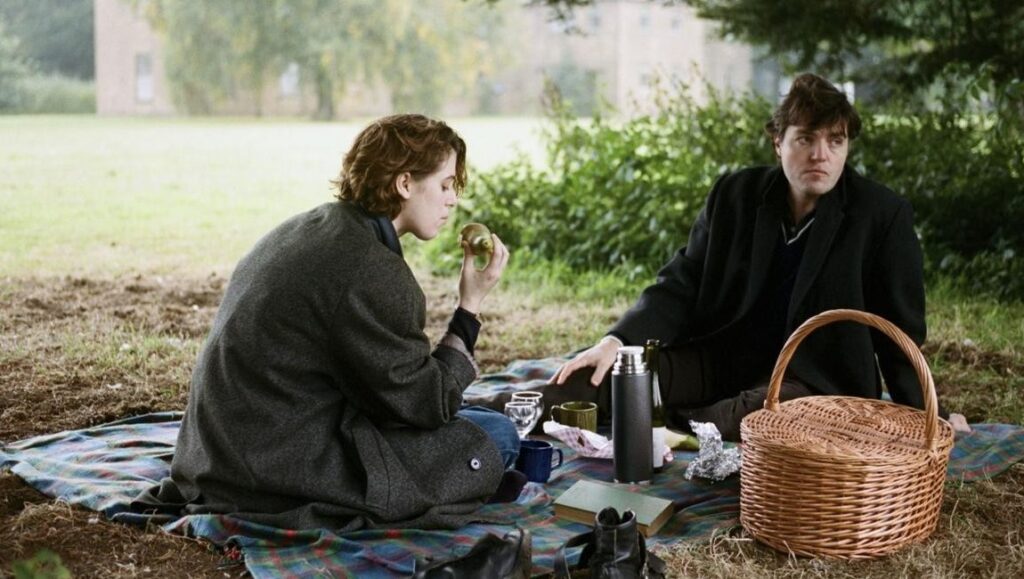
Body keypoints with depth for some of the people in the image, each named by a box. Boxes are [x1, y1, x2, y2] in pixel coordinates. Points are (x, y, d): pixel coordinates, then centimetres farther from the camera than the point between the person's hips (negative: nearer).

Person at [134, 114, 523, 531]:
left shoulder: (308, 229, 10)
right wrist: (471, 305, -7)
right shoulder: (371, 273, -19)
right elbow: (425, 406, -13)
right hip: (280, 474, -10)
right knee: (494, 439, -5)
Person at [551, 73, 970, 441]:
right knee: (584, 379, -20)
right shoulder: (735, 195, -1)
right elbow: (681, 286, -2)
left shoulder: (883, 216, -9)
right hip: (721, 359, 2)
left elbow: (899, 330, -2)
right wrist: (617, 340, -18)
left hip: (813, 381, -2)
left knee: (761, 412, -38)